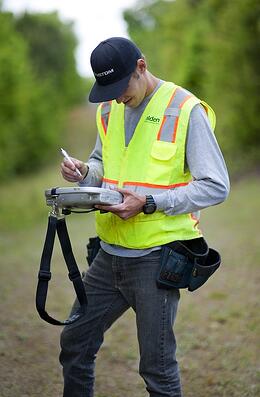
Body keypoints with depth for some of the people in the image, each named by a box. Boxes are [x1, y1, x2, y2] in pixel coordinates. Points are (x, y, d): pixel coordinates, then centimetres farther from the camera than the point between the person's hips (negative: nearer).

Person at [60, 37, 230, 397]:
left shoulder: (185, 110, -12)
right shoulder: (109, 110, 9)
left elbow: (216, 187, -13)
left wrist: (149, 203, -21)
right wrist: (85, 173, -1)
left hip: (156, 259, -6)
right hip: (109, 255, 7)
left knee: (157, 367, 2)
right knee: (74, 344, 13)